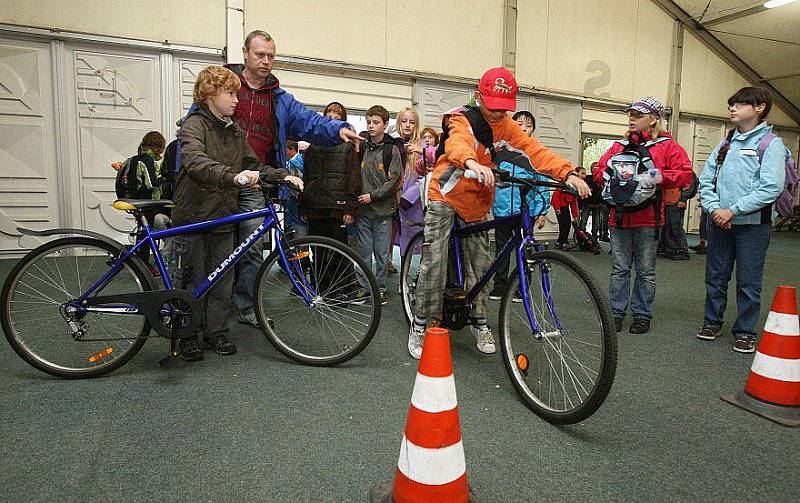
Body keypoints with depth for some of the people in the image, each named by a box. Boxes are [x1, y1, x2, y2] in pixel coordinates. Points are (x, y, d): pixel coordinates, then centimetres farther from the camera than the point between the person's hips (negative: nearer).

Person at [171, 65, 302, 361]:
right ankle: (188, 336, 19)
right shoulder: (195, 124, -10)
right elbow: (195, 161, -29)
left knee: (222, 280, 10)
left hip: (223, 218, 6)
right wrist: (232, 176, -46)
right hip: (193, 217, -6)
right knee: (192, 281, 5)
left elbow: (253, 165, 10)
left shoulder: (236, 133, 13)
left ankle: (216, 332, 23)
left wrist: (282, 176, -9)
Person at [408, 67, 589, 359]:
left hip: (477, 203, 5)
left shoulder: (507, 126, 1)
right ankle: (421, 326, 4)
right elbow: (457, 143, -38)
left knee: (480, 265, 7)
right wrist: (472, 164, -62)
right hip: (446, 196, -5)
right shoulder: (463, 119, -14)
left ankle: (479, 324, 24)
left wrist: (568, 173, -28)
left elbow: (535, 151, -12)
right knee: (434, 263, -9)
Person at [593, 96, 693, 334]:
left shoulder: (667, 145, 2)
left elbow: (685, 173, -5)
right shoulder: (619, 146, 13)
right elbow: (599, 169, 15)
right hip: (620, 216, 3)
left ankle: (642, 315, 19)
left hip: (647, 218, -3)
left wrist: (659, 176, -19)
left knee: (646, 271, 8)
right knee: (619, 269, 8)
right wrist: (607, 175, -6)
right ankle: (616, 312, 18)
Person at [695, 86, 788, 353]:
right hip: (718, 222, 5)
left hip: (753, 224, -4)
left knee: (748, 281, 3)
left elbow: (771, 188, -15)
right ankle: (712, 321, 26)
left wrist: (733, 210, -17)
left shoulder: (771, 144, -3)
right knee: (715, 276, 12)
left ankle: (745, 331, 15)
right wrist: (714, 209, -8)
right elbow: (706, 180, 7)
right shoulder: (725, 143, 12)